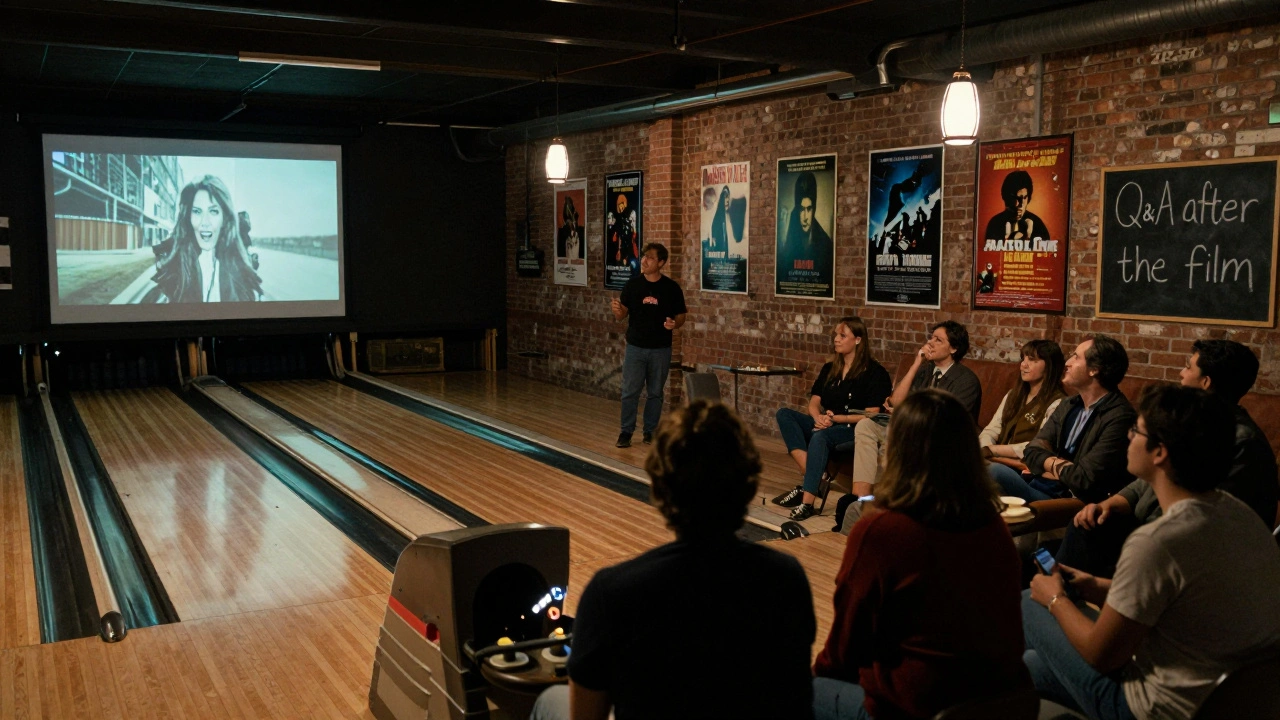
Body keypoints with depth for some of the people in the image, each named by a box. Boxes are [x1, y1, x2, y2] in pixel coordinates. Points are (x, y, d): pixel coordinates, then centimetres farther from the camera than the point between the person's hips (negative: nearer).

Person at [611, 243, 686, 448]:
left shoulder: (672, 288, -5)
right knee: (630, 391, 2)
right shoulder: (632, 284, -2)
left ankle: (650, 431, 21)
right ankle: (626, 432, 13)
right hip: (635, 347, 0)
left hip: (661, 349, 0)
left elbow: (680, 316, 2)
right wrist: (617, 310, -21)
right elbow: (623, 314, 1)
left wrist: (674, 324, -20)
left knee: (655, 393, 9)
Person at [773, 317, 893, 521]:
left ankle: (807, 502, -42)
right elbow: (814, 403, 10)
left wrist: (837, 418, -18)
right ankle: (811, 477, -31)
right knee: (784, 414, -17)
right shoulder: (829, 369, 16)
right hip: (826, 426, 7)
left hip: (855, 430, -7)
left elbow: (871, 415, -11)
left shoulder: (875, 372, -4)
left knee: (821, 436, -39)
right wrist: (819, 418, -14)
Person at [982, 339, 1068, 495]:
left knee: (995, 470, -35)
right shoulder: (1013, 396, 21)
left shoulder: (1057, 404, -2)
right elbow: (990, 431, 14)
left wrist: (993, 449, -12)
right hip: (1000, 462, 6)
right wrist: (986, 451, -8)